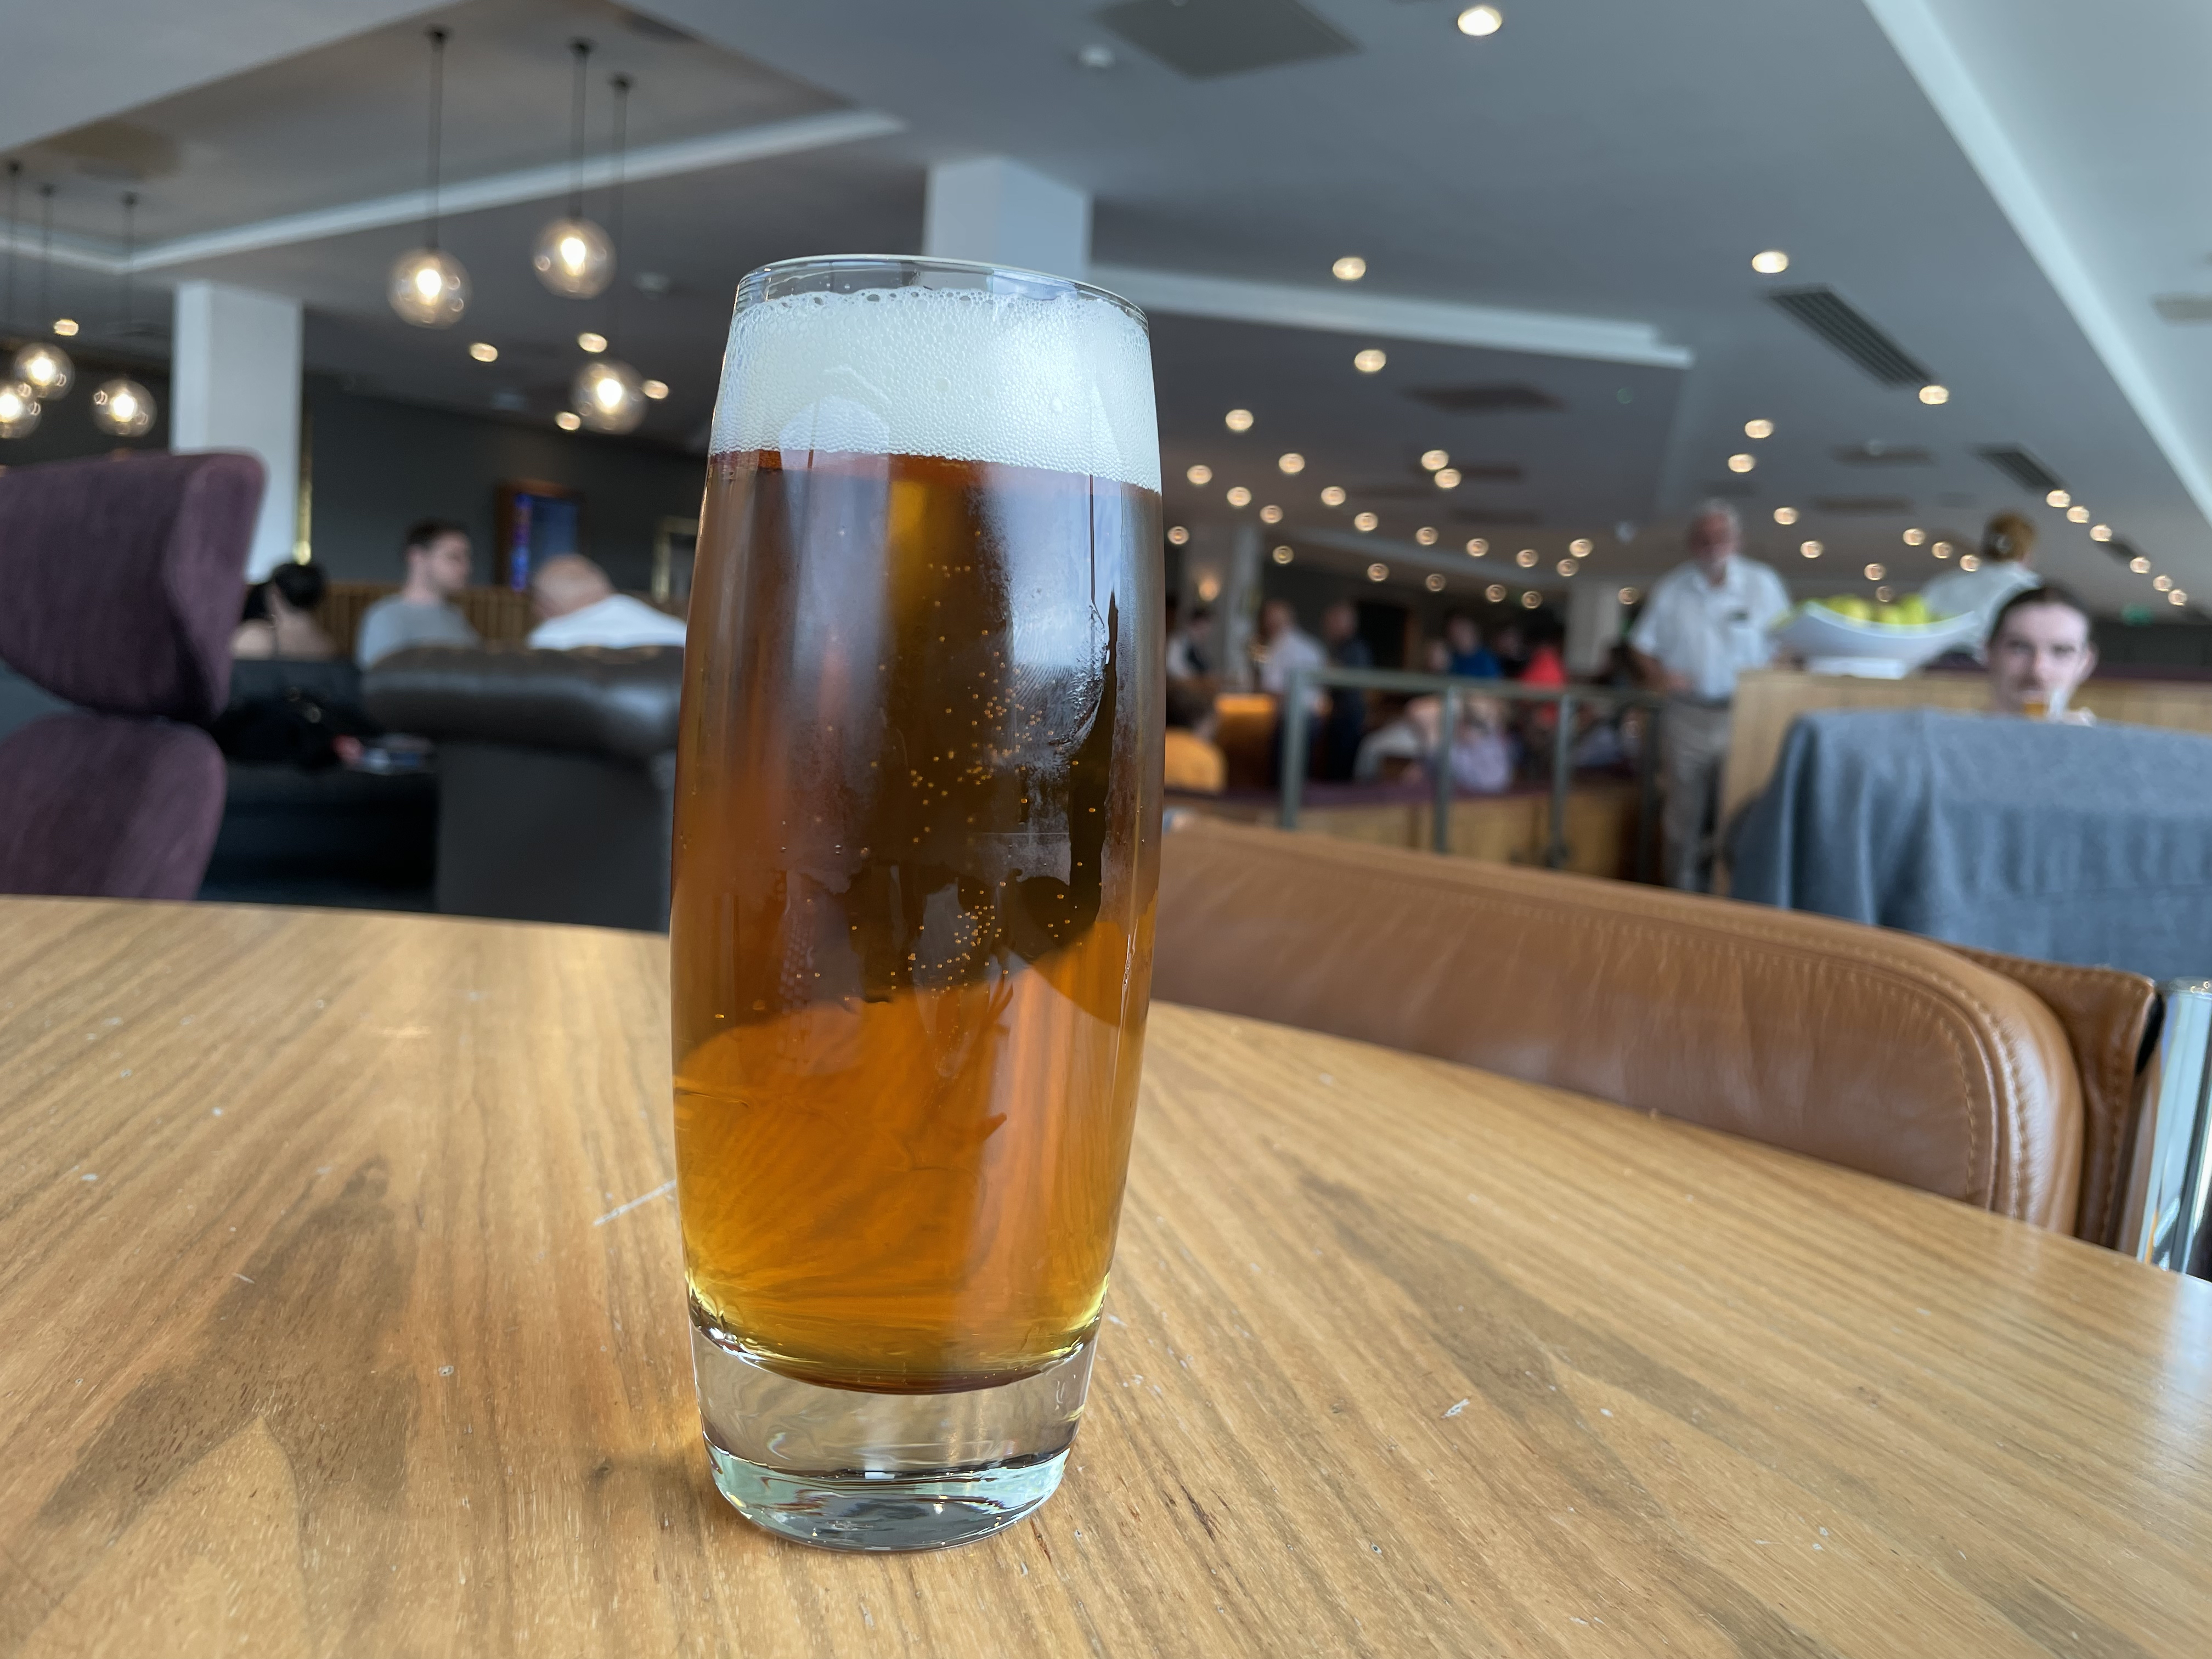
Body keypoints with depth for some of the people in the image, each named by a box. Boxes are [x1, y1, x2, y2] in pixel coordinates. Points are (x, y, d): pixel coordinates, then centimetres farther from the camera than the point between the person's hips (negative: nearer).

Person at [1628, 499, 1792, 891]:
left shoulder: (1763, 584, 3)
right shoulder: (1670, 589, 5)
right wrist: (1657, 674, -10)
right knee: (1685, 815, 5)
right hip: (1686, 714, 1)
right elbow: (1643, 643, 10)